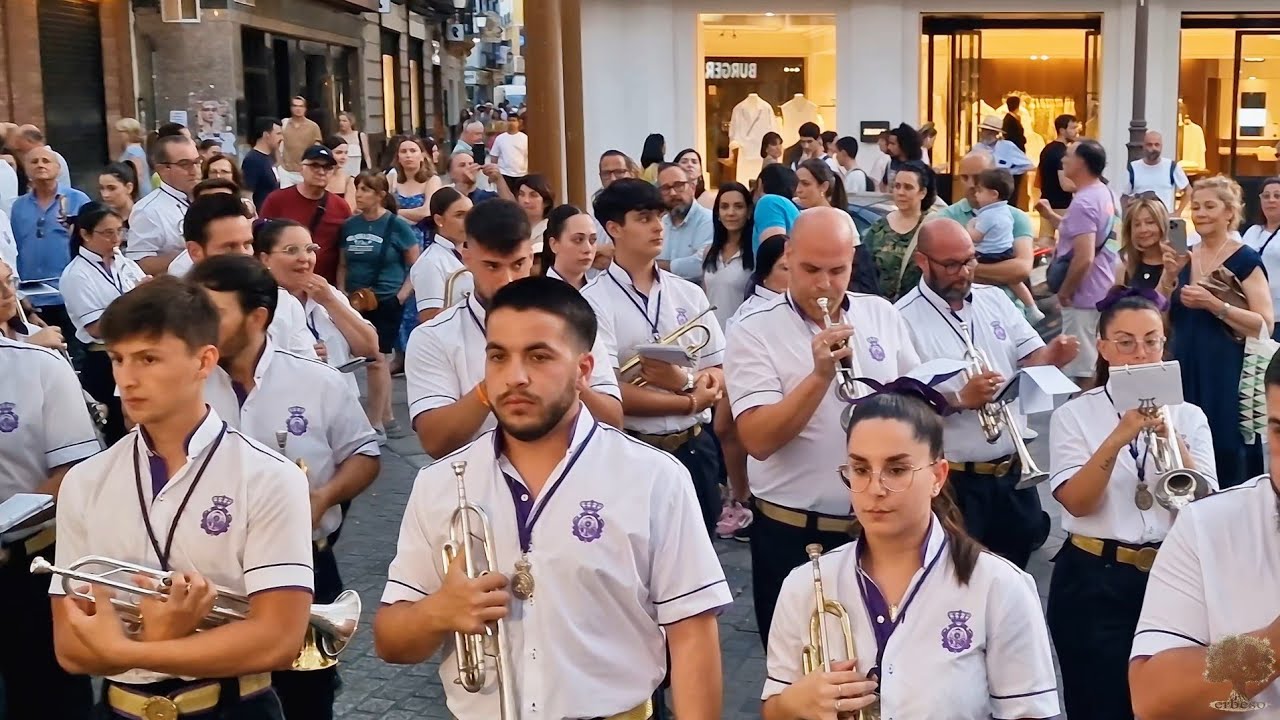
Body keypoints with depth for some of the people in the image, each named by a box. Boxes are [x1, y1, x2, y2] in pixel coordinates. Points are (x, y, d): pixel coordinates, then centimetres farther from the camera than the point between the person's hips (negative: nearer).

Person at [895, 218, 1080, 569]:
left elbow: (1030, 360, 6)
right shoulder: (905, 318, -13)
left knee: (1015, 570, 19)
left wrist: (1053, 355, -16)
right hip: (953, 480, -5)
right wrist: (960, 399, -28)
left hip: (1013, 472, 6)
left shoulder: (994, 298, 6)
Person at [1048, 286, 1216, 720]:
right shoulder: (1075, 414, -2)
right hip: (1094, 581, -2)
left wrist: (1170, 438, -20)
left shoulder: (1188, 417, 5)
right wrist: (1119, 437, -26)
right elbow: (1076, 501, -14)